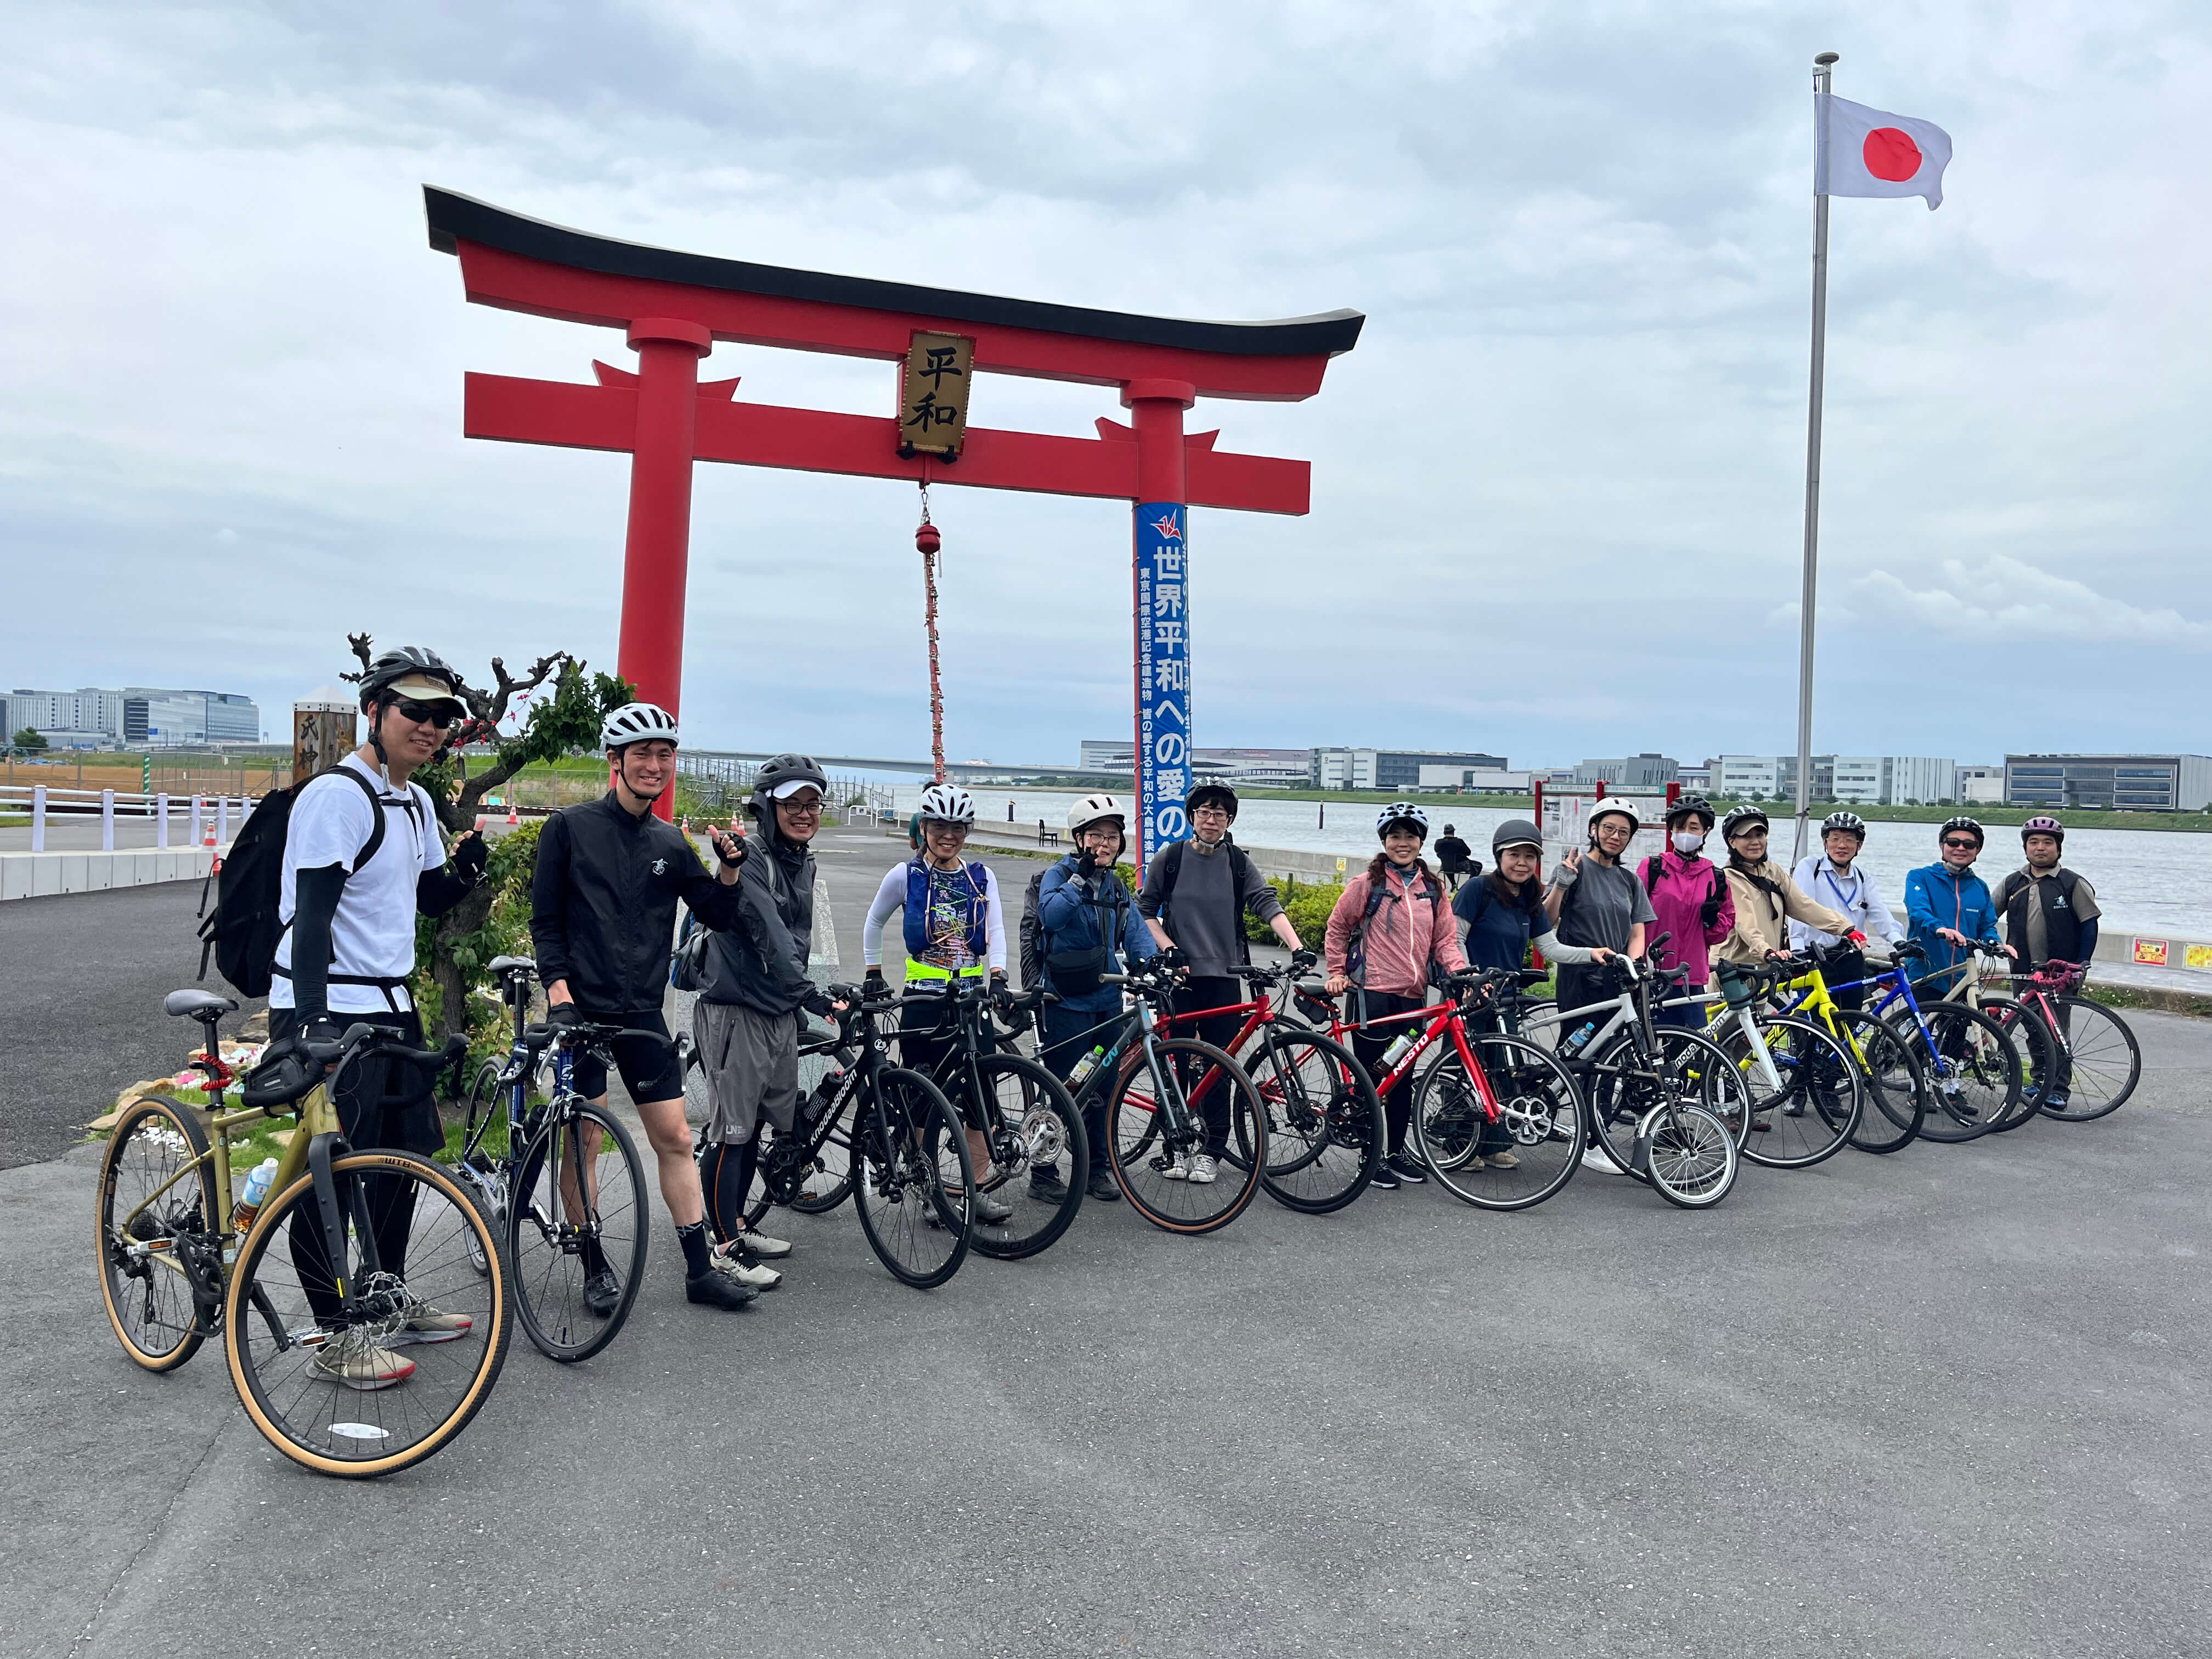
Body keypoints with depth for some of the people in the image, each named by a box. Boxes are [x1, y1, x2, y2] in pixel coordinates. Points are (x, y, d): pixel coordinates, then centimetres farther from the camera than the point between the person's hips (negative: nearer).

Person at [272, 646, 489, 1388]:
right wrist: (313, 1021, -30)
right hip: (328, 1013, -9)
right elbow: (311, 915, -22)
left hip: (390, 1005, 9)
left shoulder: (416, 803, 12)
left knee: (410, 1153, 15)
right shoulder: (336, 796, -16)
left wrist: (465, 868, -3)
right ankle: (335, 1339, 8)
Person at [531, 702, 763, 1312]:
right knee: (583, 1140, 1)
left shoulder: (672, 843, 10)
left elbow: (719, 916, 10)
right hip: (581, 1008, -3)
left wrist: (730, 867, -7)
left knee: (674, 1137, 3)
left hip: (643, 1012, 4)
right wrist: (558, 986, -11)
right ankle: (595, 1268, 16)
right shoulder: (570, 827, -1)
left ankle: (702, 1268, 8)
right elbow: (545, 919, 0)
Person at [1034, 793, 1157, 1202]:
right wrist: (1081, 876, -28)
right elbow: (1051, 915, -25)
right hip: (1068, 1002, -6)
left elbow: (1135, 930, 6)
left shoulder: (1115, 885, 13)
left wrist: (1151, 961, -12)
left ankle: (1097, 1168, 22)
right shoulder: (1059, 874, -6)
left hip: (1109, 1000, 6)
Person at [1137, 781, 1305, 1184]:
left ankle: (1211, 1151, 9)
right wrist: (1166, 946, -7)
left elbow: (1268, 905, -7)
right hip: (1178, 974, 0)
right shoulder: (1170, 858, 2)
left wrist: (1297, 946, -21)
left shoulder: (1239, 863, 3)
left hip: (1224, 977, 0)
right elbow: (1145, 909, 8)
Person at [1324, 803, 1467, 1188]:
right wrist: (1337, 973, 1)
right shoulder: (1366, 884, -2)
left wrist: (1461, 971, -7)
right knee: (1372, 1076, -1)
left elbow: (1445, 939, 10)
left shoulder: (1432, 889, 11)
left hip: (1412, 996, 4)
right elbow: (1337, 929, 7)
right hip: (1372, 993, -4)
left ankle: (1397, 1152, 24)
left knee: (1403, 1078, 12)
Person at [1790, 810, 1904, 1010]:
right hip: (1818, 961, -5)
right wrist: (1798, 951, -24)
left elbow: (1880, 915, 1)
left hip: (1852, 962, 5)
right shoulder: (1809, 867, 0)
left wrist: (1898, 941, -19)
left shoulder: (1863, 879, 14)